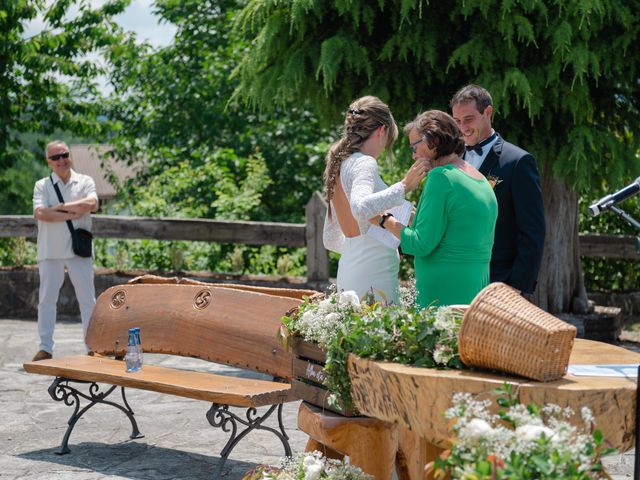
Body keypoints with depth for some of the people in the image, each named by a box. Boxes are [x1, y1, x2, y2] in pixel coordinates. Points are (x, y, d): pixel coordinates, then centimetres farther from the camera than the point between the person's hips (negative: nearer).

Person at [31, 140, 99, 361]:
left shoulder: (85, 182, 6)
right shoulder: (42, 186, 5)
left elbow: (92, 204, -13)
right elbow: (40, 213, -12)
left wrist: (60, 207, -13)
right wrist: (73, 214, -14)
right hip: (50, 251, 0)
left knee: (88, 299, 2)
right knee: (46, 299, 3)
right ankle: (45, 348, 10)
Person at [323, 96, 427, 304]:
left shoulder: (340, 164, 17)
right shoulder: (364, 164, -9)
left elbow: (330, 240, 22)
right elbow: (360, 208, -32)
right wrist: (403, 186, -26)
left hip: (347, 272, 9)